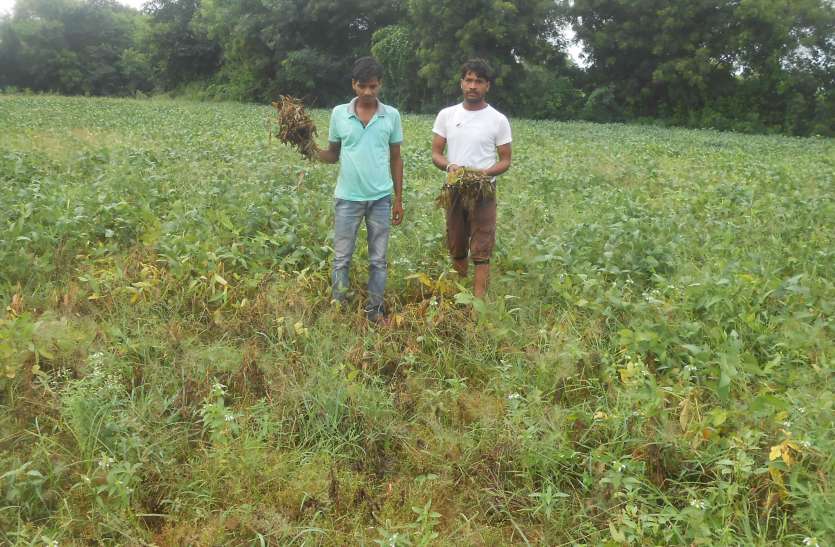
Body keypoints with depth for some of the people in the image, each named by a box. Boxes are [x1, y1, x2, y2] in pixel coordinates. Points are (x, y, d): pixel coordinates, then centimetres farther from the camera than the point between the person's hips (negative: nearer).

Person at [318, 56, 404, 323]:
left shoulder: (392, 115, 0)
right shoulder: (339, 113, -1)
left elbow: (395, 159, 6)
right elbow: (333, 155, 7)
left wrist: (398, 199, 6)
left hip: (381, 198, 1)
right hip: (347, 197, 0)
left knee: (378, 259, 9)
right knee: (341, 258, 7)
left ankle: (375, 309, 20)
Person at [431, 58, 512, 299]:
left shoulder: (498, 120, -2)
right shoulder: (446, 115, 4)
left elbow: (505, 161, 1)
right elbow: (436, 153, 5)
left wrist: (485, 172, -20)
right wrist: (449, 166, -17)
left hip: (483, 192, -3)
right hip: (454, 190, 3)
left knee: (482, 252, -6)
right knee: (457, 249, 12)